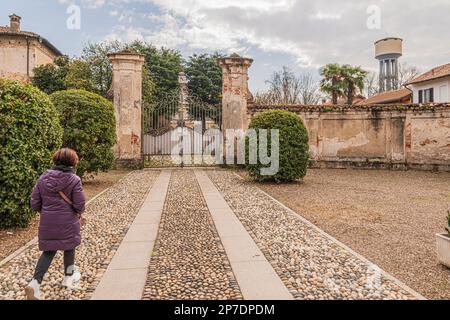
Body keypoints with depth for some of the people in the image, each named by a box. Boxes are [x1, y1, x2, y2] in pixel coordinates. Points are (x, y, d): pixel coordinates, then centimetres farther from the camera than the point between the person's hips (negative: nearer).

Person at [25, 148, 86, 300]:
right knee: (69, 248, 19)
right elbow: (80, 204, -15)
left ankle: (35, 283, 2)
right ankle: (68, 277, 36)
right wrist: (79, 214, 7)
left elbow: (34, 203, 1)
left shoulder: (43, 178, -1)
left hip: (47, 223, 3)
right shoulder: (74, 180, -14)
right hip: (67, 222, -3)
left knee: (49, 251, 17)